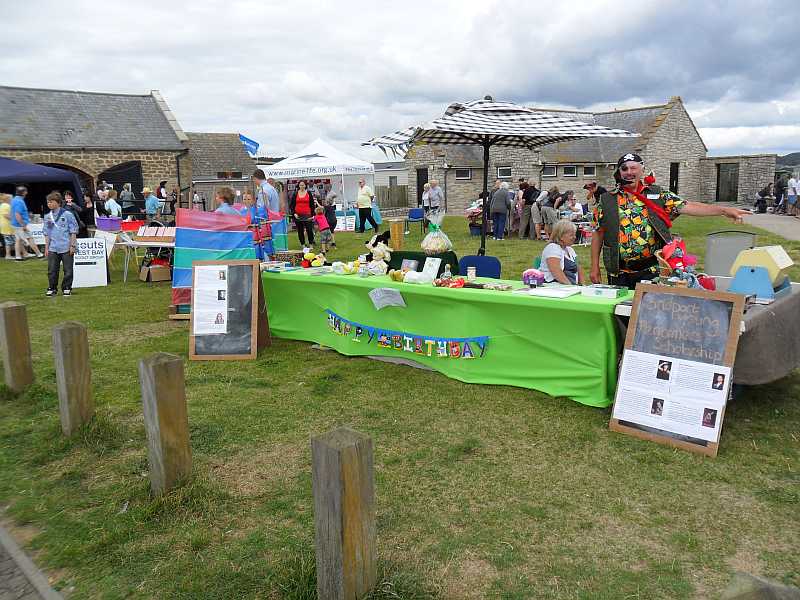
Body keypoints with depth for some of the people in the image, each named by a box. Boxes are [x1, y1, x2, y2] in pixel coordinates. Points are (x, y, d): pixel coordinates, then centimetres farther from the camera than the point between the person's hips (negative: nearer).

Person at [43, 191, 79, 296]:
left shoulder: (67, 215, -4)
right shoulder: (47, 217, 9)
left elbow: (73, 232, -2)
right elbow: (47, 234, 14)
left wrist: (72, 245, -6)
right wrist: (46, 247, 10)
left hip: (66, 248, -4)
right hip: (52, 248, 4)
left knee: (68, 270, 2)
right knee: (52, 270, 4)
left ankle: (66, 288, 15)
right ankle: (52, 288, 15)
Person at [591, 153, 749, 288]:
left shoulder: (658, 195, 4)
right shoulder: (606, 201, 4)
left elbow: (688, 207, -2)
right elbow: (598, 235, 6)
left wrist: (724, 210, -12)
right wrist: (595, 268, 3)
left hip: (652, 270, 0)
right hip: (620, 273, 0)